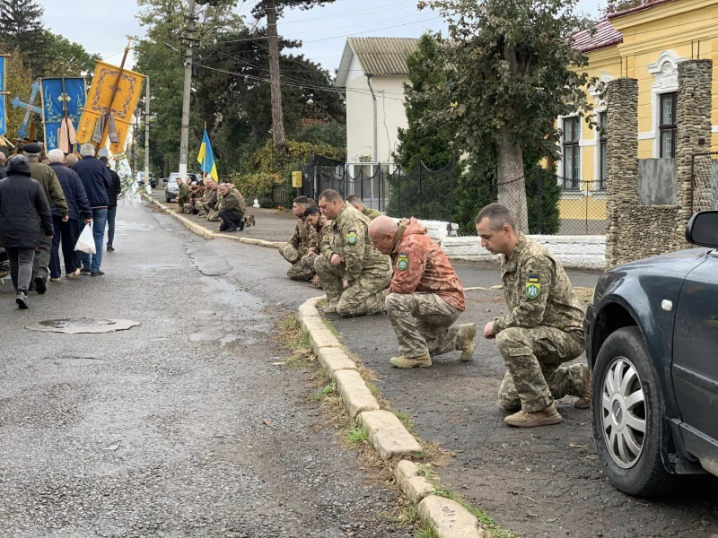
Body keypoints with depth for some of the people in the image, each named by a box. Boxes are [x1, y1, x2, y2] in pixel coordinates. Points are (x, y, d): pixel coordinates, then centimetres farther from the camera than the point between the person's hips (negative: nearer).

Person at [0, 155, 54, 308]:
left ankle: (18, 290, 22)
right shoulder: (34, 184, -1)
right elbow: (44, 210, 2)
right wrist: (48, 231, 10)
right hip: (29, 230, -2)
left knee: (13, 262, 15)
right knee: (26, 261, -3)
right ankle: (22, 291, -20)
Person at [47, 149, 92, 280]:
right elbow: (81, 195, -4)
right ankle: (71, 270, 24)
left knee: (53, 244, 3)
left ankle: (55, 274, 1)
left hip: (49, 214, 0)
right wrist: (87, 214, -2)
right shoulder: (71, 173, -3)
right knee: (69, 242, 14)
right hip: (69, 213, 0)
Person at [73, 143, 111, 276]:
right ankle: (95, 268, -2)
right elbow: (109, 183, 1)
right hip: (100, 205, -1)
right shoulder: (100, 164, -4)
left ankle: (86, 266, 13)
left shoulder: (77, 166, -2)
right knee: (98, 236, 2)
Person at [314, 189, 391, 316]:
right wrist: (332, 254, -4)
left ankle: (384, 300, -1)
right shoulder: (337, 220, 12)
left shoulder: (350, 218, -22)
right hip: (358, 266, 10)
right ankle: (335, 301, 9)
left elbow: (355, 255, -28)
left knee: (344, 308, -16)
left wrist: (349, 279, -16)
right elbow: (327, 244, 20)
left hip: (374, 271, -10)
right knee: (320, 262, 4)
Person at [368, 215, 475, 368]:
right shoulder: (403, 243, 12)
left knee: (395, 302, -27)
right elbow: (403, 281, 18)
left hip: (448, 303, -11)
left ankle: (416, 355, -18)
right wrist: (392, 291, -3)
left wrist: (390, 293, -7)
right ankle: (460, 337, 24)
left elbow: (404, 284, -27)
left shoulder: (412, 244, -21)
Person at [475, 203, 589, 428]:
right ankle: (578, 379, 26)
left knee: (509, 339, -35)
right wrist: (502, 325, 0)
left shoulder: (535, 259, -26)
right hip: (544, 334, 10)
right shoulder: (508, 258, 5)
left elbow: (530, 313, -31)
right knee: (508, 398, 13)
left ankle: (540, 409, -22)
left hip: (567, 334, -10)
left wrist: (496, 326, -16)